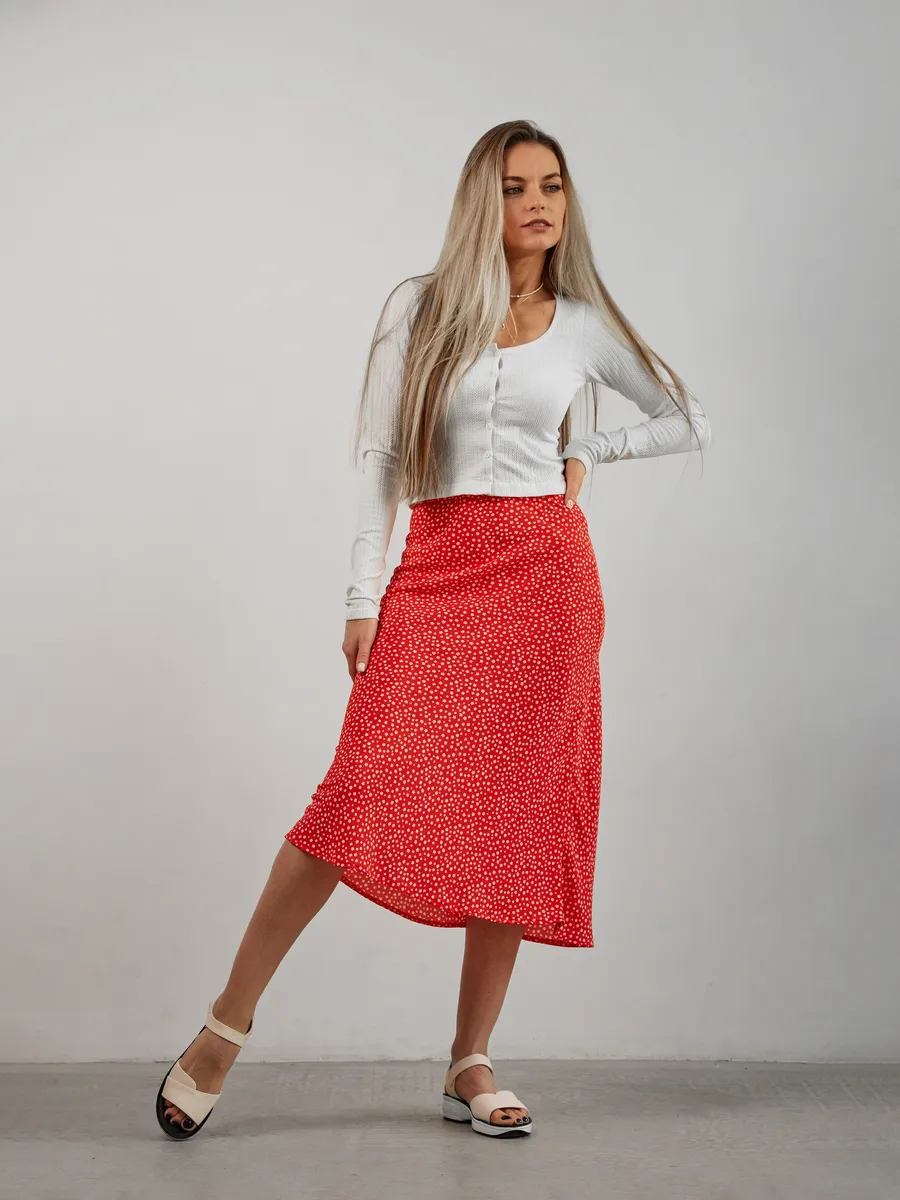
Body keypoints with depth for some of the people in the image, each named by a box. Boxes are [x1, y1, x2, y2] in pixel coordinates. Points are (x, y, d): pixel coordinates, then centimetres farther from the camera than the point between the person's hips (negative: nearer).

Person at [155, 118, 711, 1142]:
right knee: (366, 793, -16)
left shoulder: (584, 324, 11)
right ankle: (227, 1022, 0)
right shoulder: (419, 307, 6)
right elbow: (379, 457, 2)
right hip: (437, 570, -2)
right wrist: (362, 596, -5)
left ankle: (469, 1066, 12)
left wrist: (583, 452, 9)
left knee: (519, 814, 0)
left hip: (545, 569, 2)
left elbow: (689, 422, 21)